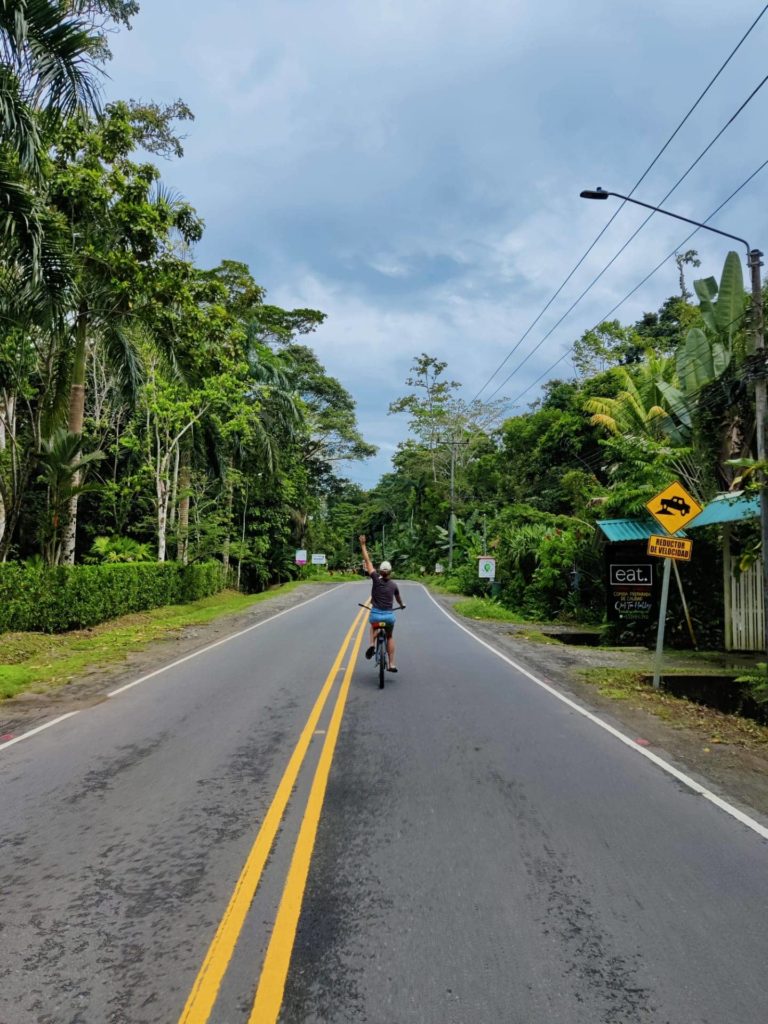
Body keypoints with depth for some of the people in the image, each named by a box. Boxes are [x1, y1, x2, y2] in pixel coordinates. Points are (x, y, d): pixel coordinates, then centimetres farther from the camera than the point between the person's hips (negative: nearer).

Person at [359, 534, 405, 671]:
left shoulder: (376, 579, -6)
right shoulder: (393, 584, 3)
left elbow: (367, 561, -3)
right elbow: (398, 598, 24)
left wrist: (363, 544, 3)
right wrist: (401, 605, 46)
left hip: (375, 615, -1)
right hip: (389, 615, 1)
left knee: (374, 626, 35)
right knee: (390, 637, 25)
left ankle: (372, 644, 8)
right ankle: (392, 664, 19)